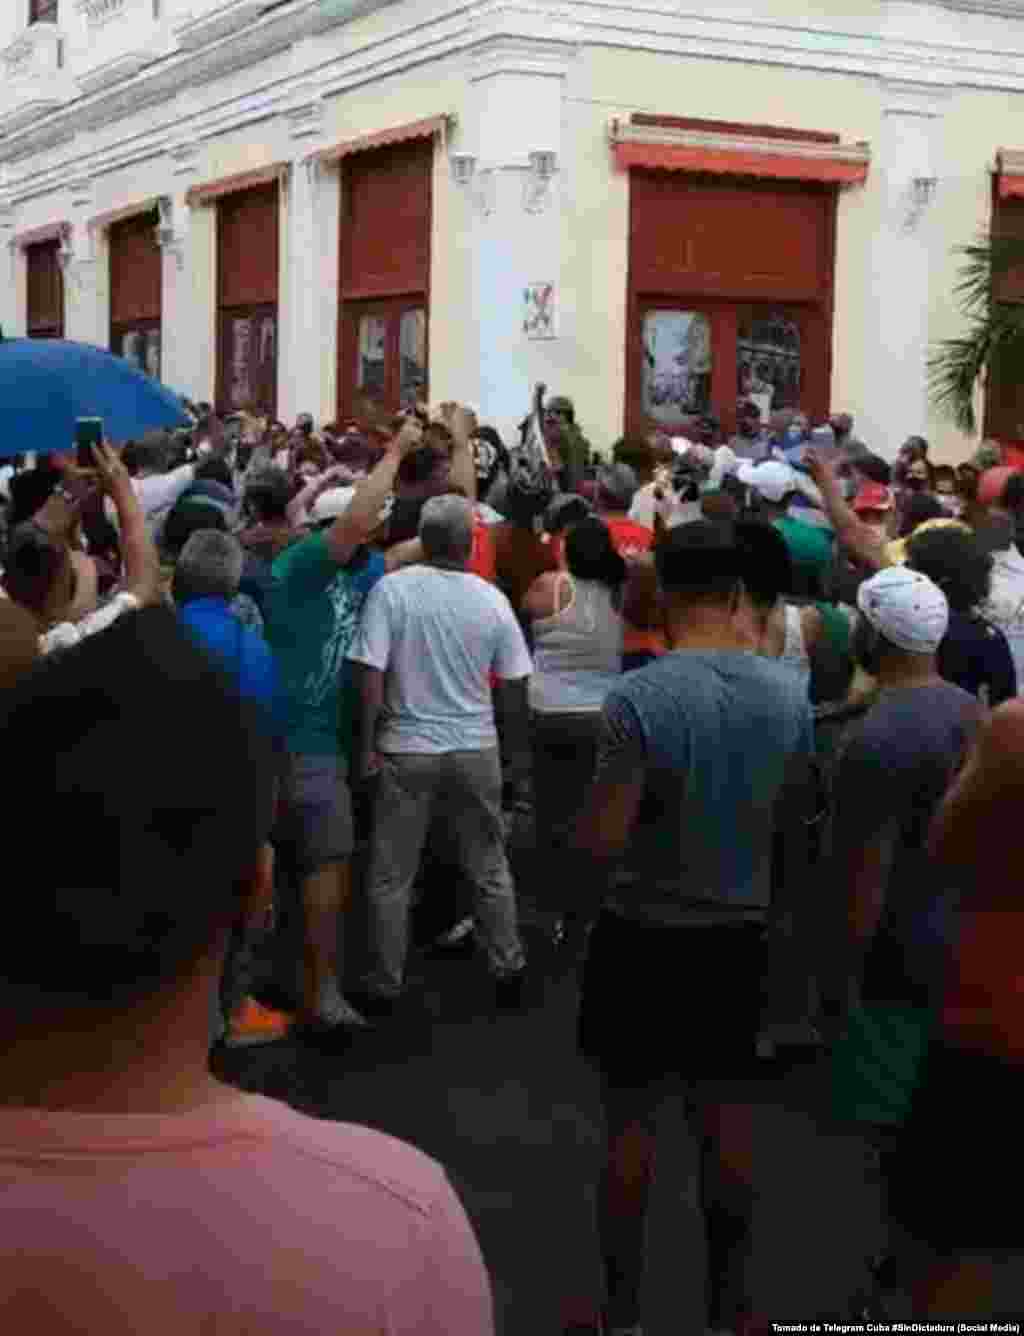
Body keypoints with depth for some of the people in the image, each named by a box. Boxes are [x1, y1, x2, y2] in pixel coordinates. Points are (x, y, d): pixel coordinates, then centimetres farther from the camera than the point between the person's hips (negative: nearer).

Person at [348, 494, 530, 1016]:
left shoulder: (391, 589, -11)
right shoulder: (492, 599, -3)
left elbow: (371, 674, -14)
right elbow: (514, 685, 4)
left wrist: (368, 743, -4)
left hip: (407, 749, -2)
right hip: (477, 747, 2)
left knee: (391, 876, 10)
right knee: (489, 867, 17)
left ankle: (385, 987, 17)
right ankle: (508, 971, 26)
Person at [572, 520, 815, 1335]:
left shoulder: (639, 697, -22)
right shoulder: (789, 694, -7)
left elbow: (602, 841, -21)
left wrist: (587, 842, 2)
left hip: (645, 931, -4)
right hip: (739, 929, 4)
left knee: (632, 1120, 10)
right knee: (726, 1115, 17)